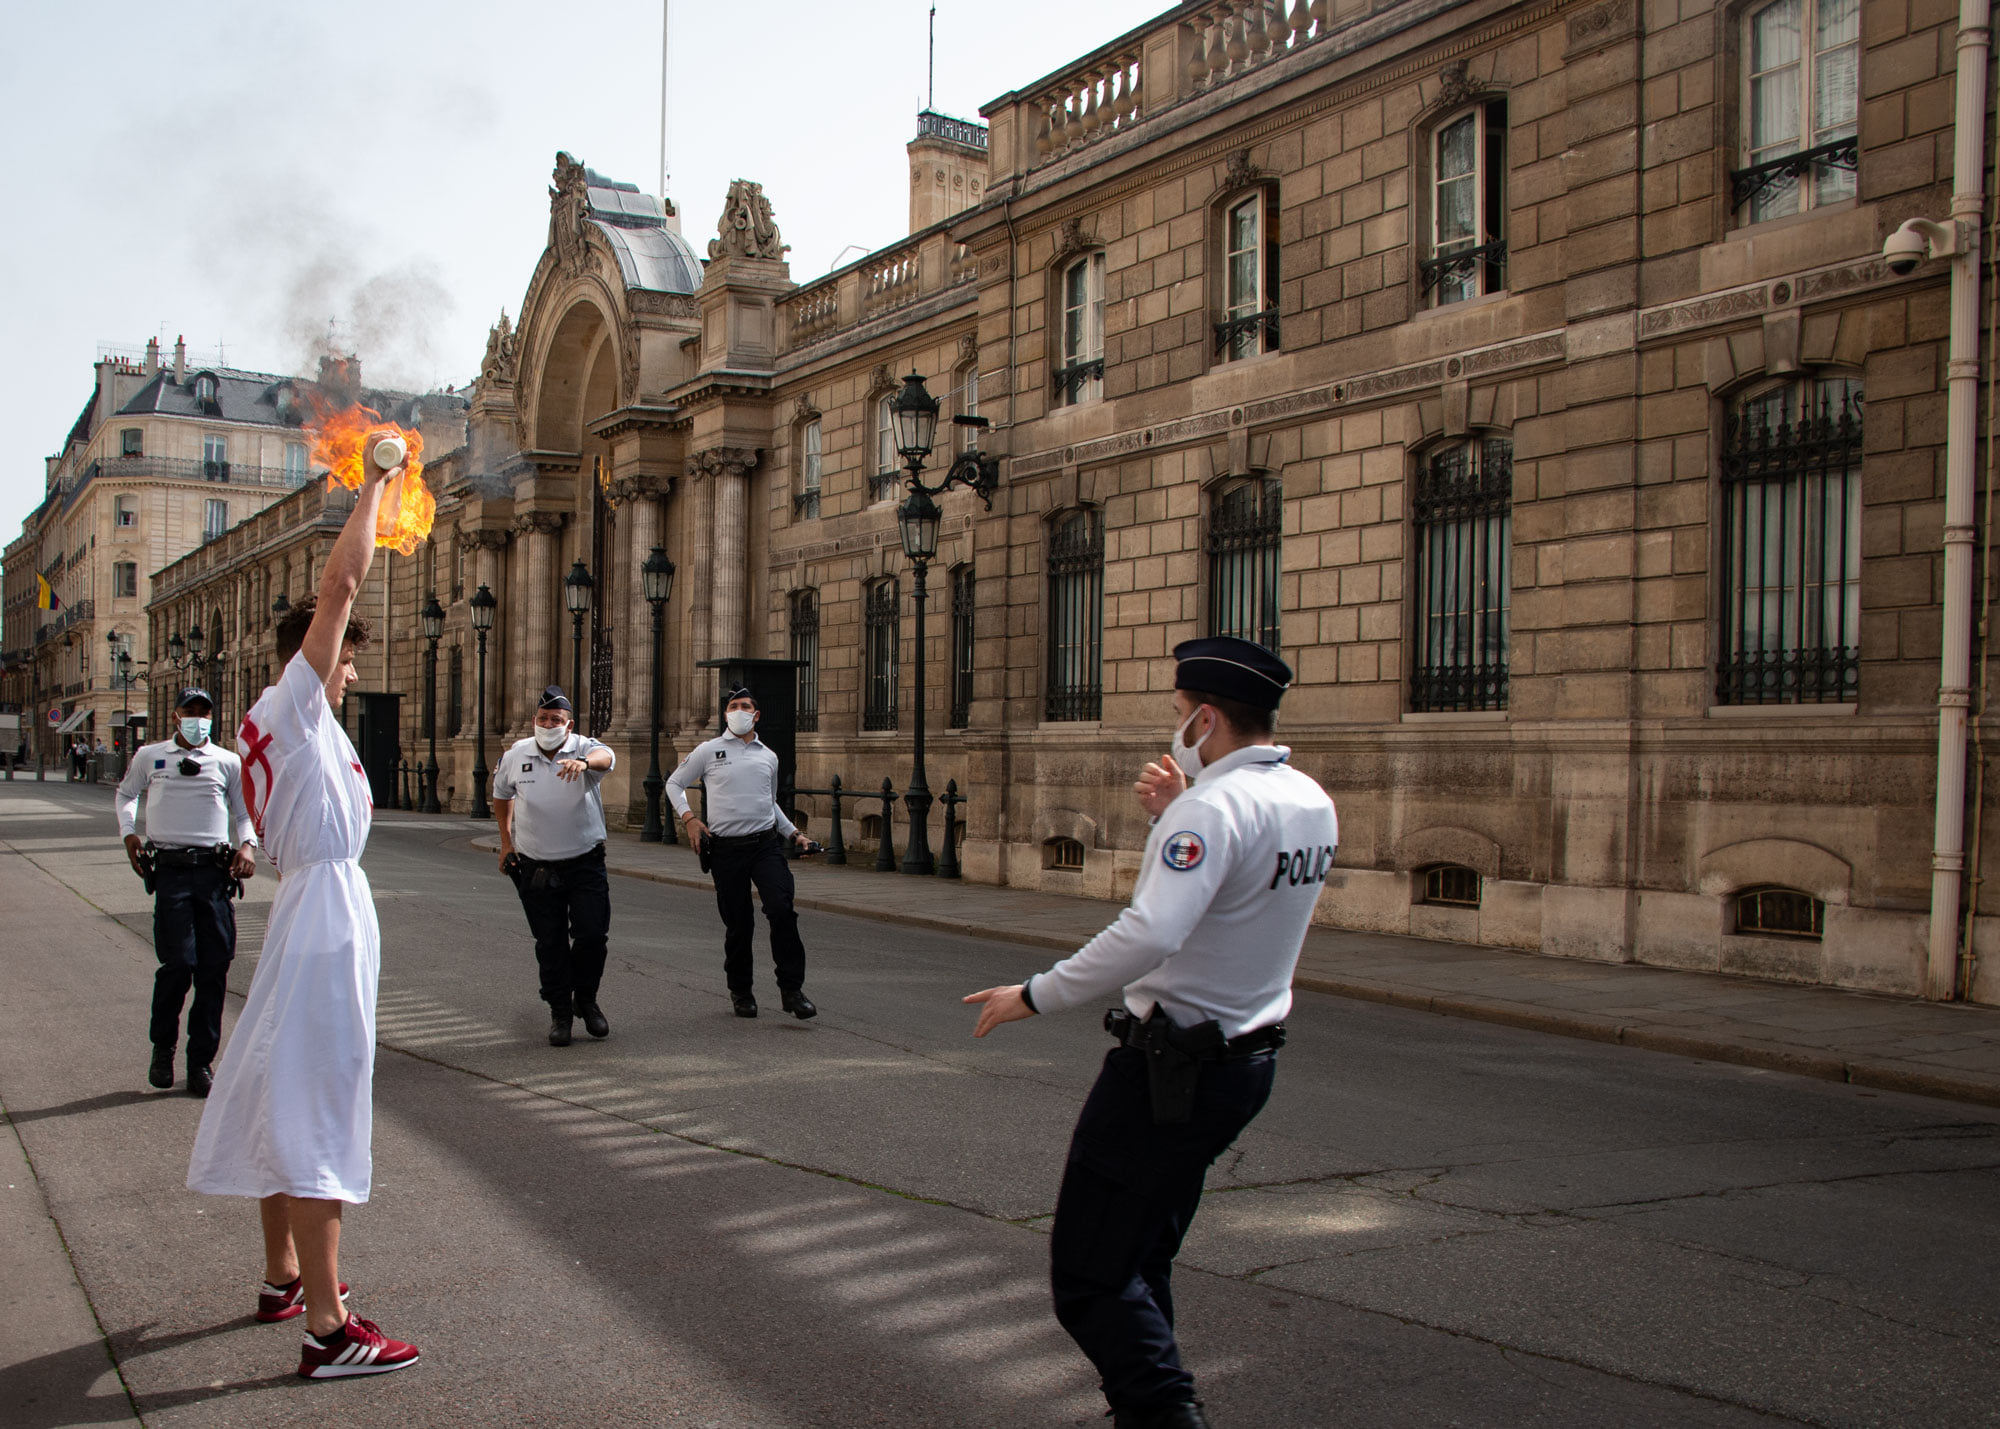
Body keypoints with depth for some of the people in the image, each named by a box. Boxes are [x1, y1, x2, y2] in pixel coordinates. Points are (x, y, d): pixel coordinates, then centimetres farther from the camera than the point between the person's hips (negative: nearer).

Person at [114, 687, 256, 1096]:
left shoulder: (228, 762, 12)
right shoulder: (150, 757, 12)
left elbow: (242, 810, 21)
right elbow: (126, 793, 29)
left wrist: (247, 845, 3)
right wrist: (129, 833, 14)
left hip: (215, 869, 1)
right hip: (170, 869, -1)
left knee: (214, 967, -1)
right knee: (179, 962, -12)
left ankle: (201, 1061, 10)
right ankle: (162, 1047, 12)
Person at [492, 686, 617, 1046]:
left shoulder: (584, 749, -10)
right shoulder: (515, 755, 0)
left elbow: (605, 756, -36)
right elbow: (502, 795, 20)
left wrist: (584, 761, -58)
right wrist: (506, 840, 16)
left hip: (585, 864, -2)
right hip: (536, 867, 2)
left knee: (592, 934, -7)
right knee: (550, 944, 3)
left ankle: (586, 999, 18)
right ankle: (560, 1012, 17)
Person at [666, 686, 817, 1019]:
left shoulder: (768, 756, 15)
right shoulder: (708, 751, 5)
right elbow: (674, 783, 13)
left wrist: (793, 833, 19)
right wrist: (688, 817, -1)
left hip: (766, 843, 2)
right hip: (727, 848, -2)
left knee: (782, 910, -15)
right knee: (738, 924, 3)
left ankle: (791, 989, -10)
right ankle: (740, 991, 22)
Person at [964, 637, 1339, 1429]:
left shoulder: (1217, 806, -21)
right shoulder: (1311, 803, 7)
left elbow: (1151, 932, -34)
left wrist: (1037, 994, -25)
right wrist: (1171, 817, 6)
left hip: (1170, 1066, -9)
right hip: (1249, 1059, 10)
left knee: (1089, 1272, -4)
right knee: (1142, 1256, 21)